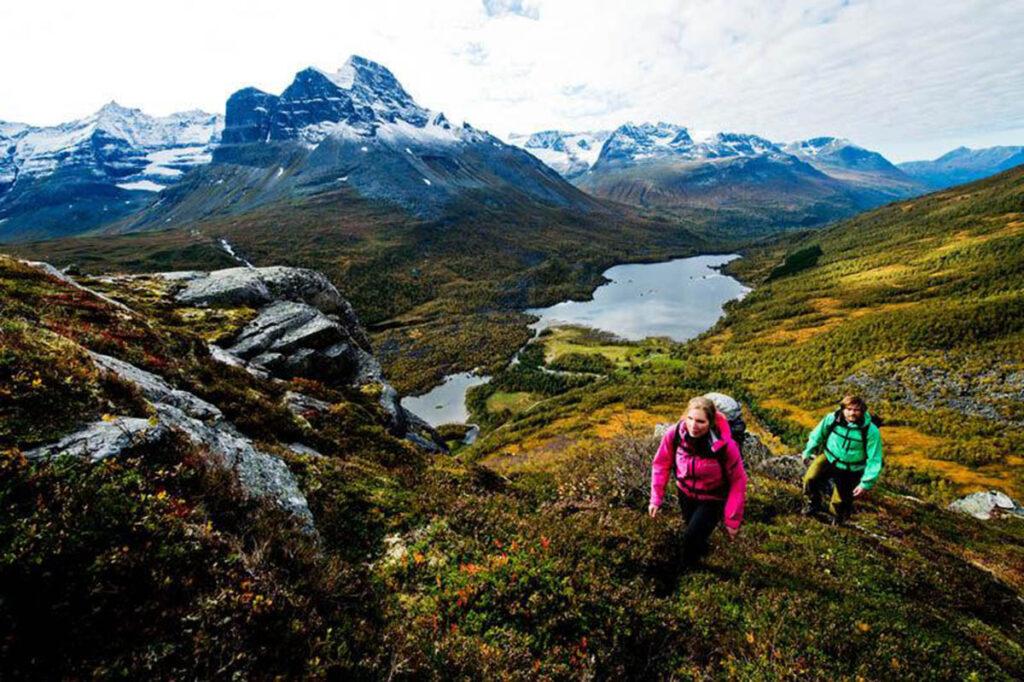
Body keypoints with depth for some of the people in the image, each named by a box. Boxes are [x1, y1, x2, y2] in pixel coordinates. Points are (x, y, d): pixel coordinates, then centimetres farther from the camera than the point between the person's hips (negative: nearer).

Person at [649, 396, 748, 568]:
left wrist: (732, 519, -14)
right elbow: (661, 464, -12)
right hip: (685, 492, 3)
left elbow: (737, 482, -21)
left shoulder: (725, 445, -35)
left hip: (713, 498, -3)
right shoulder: (674, 434, -29)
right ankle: (701, 549, 63)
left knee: (691, 537, -12)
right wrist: (656, 498, -12)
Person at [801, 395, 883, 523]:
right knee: (810, 479, -23)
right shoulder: (831, 418, -17)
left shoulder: (871, 431, -21)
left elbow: (874, 460, -15)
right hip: (829, 458, 2)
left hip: (851, 471, -1)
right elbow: (818, 434, 3)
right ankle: (814, 503, 9)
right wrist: (808, 451, 13)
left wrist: (866, 484, -17)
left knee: (837, 508, 2)